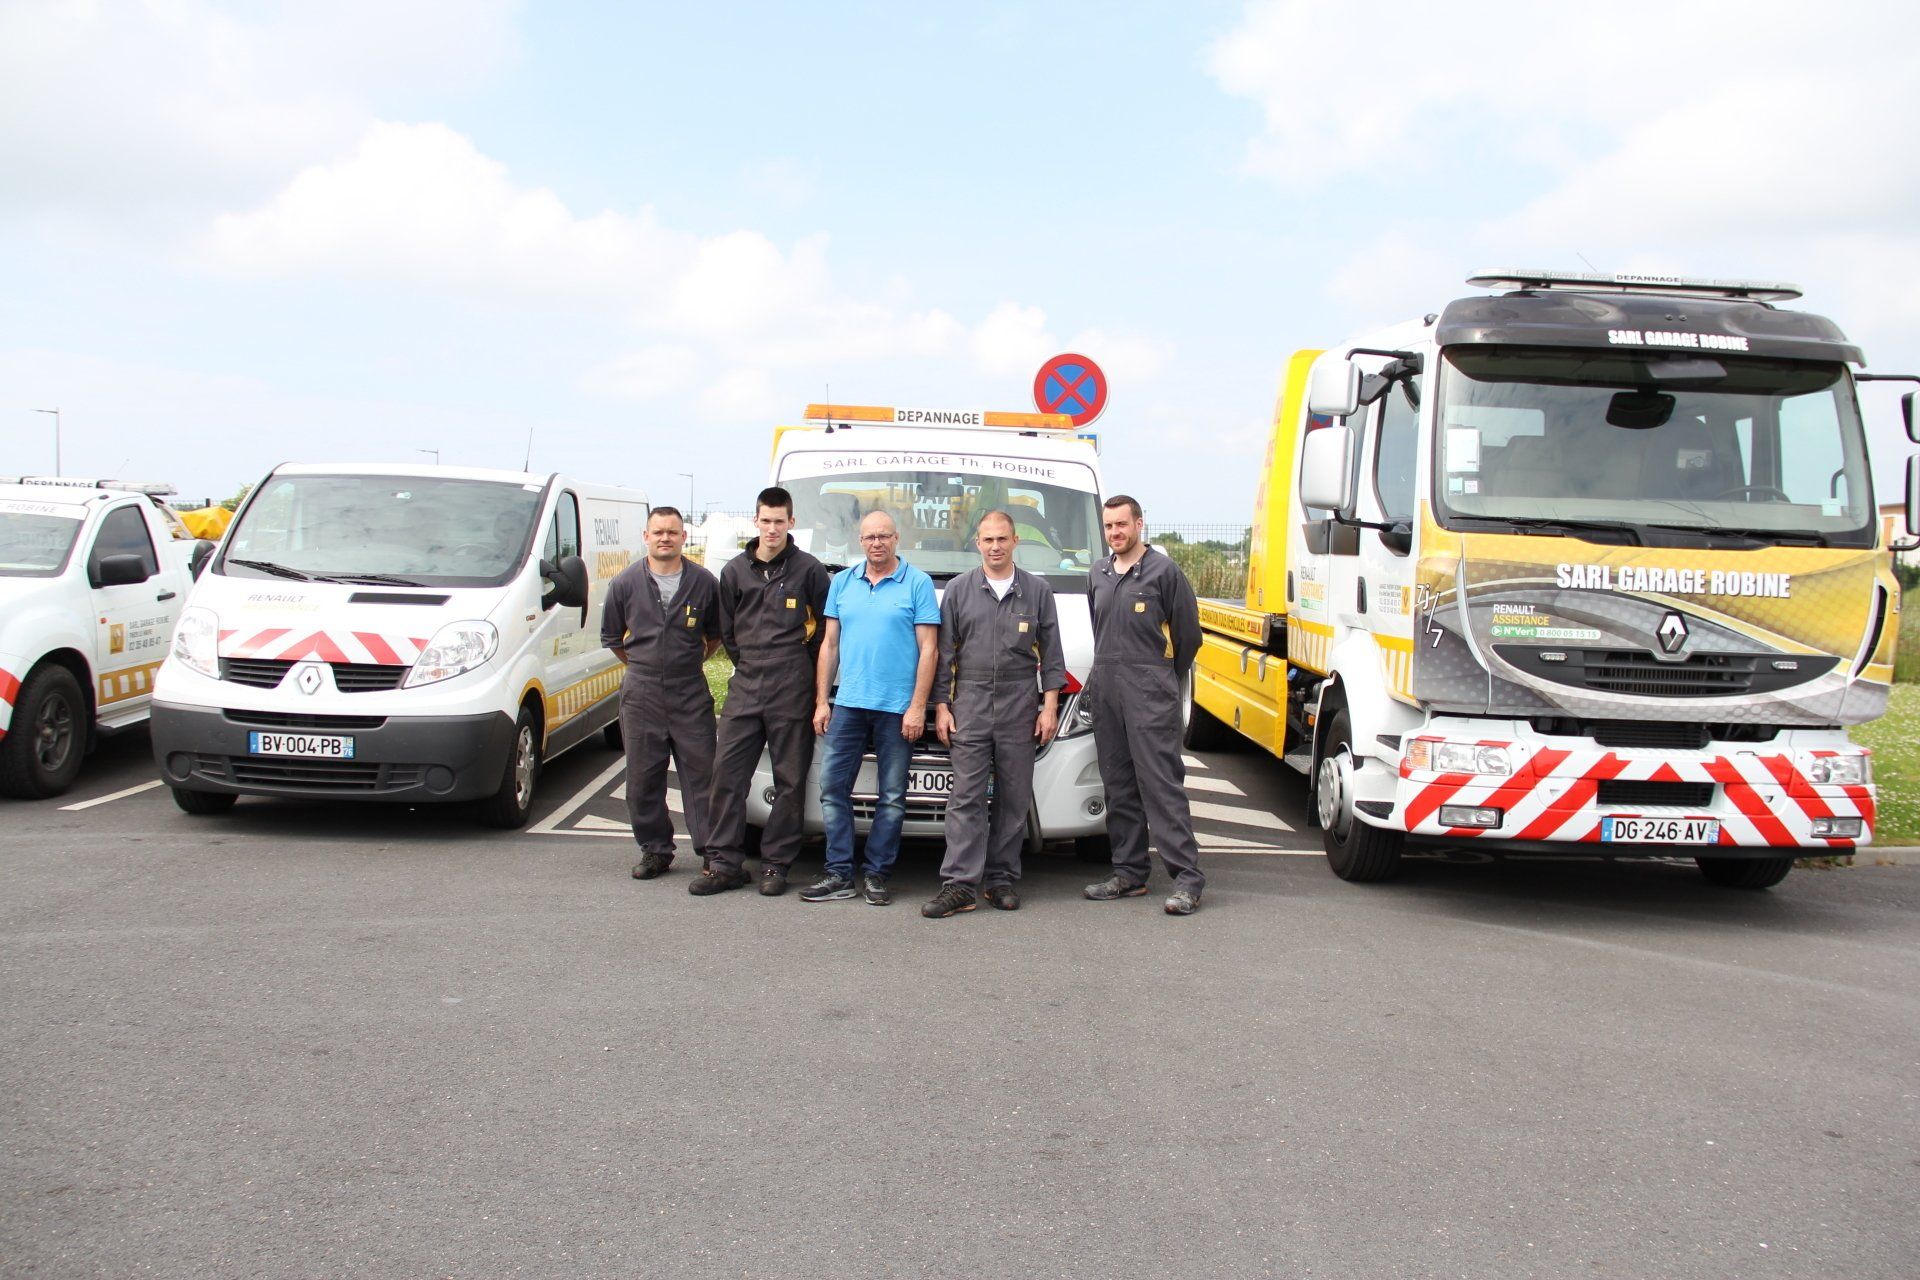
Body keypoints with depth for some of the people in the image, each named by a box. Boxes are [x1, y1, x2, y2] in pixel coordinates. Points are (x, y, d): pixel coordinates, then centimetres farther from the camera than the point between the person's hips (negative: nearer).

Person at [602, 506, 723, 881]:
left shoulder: (704, 583, 1)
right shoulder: (625, 583, 3)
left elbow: (715, 636, 15)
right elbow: (611, 637, 16)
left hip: (691, 694, -1)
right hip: (640, 694, 1)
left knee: (701, 773, -1)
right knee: (643, 778, 6)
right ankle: (655, 850, 18)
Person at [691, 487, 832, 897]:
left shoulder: (809, 570, 1)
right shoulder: (735, 571, 12)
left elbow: (826, 624, 6)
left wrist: (803, 663, 6)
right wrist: (748, 662, 12)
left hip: (792, 687, -3)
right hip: (745, 685, 3)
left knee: (790, 778, 2)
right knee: (728, 772, 0)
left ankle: (776, 864, 10)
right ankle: (724, 862, 6)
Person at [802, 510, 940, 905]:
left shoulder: (918, 583, 0)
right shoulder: (842, 582, 12)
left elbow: (928, 649, -4)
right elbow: (830, 645, 14)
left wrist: (917, 707, -10)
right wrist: (821, 701, 7)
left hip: (897, 708, -3)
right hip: (847, 705, 4)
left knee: (891, 797, 3)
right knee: (832, 787, 1)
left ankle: (876, 875, 13)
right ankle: (839, 875, 7)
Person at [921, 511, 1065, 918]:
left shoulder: (1038, 591, 8)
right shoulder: (959, 590, 8)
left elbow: (1051, 654, 8)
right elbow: (944, 652, 8)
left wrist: (1050, 706, 0)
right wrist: (940, 706, 2)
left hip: (1020, 703, 1)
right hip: (970, 702, -1)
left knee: (1014, 797, 3)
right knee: (967, 796, -6)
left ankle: (1002, 879, 12)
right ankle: (959, 884, -7)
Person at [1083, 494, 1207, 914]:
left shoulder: (1163, 571, -3)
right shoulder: (1099, 574, 15)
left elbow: (1188, 632, 2)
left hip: (1150, 695, -6)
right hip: (1105, 691, 6)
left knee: (1162, 783, -11)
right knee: (1119, 787, 9)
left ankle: (1187, 878, -10)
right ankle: (1129, 873, 16)